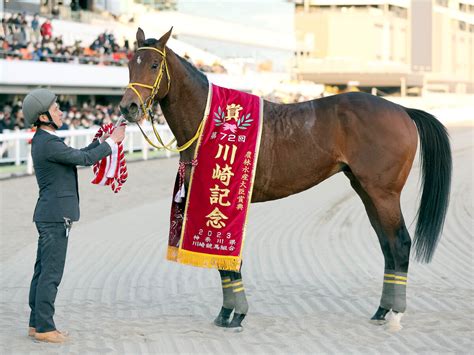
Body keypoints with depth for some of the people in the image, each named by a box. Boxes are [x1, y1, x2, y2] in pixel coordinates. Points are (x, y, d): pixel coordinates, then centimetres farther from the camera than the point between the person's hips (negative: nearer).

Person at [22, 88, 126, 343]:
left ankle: (36, 323, 19)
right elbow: (85, 159, -15)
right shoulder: (48, 144, -19)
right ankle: (44, 327, -1)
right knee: (51, 273, -5)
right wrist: (112, 141, -4)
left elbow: (78, 156, 20)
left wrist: (102, 141, 14)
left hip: (49, 215, 10)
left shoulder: (42, 141, 13)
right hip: (56, 216, -10)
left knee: (42, 271, 13)